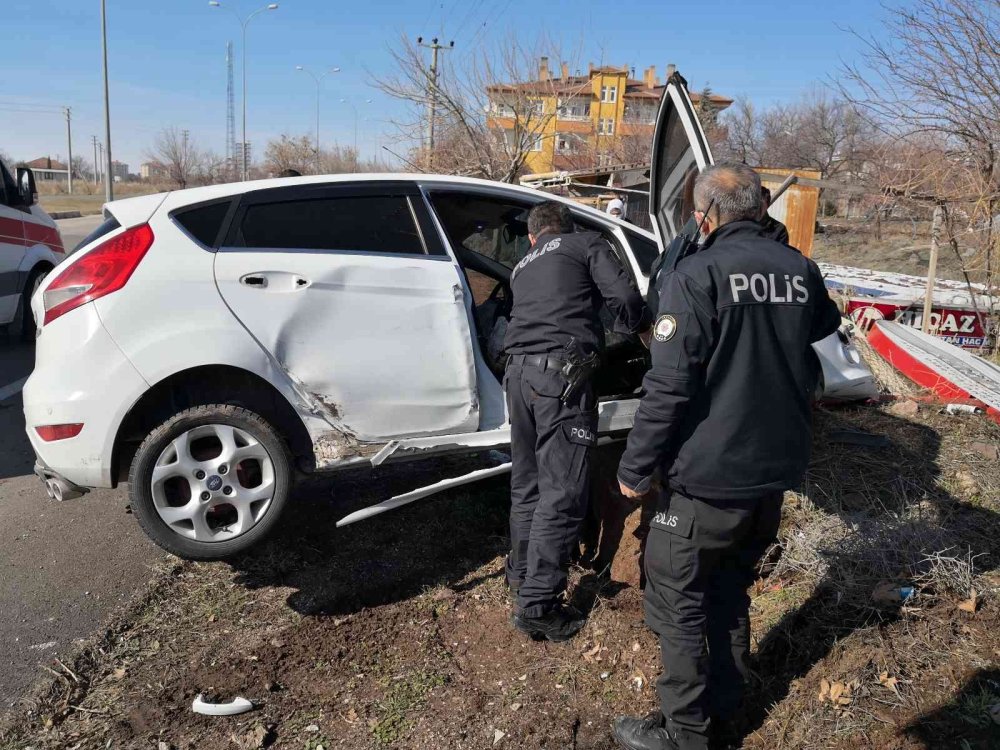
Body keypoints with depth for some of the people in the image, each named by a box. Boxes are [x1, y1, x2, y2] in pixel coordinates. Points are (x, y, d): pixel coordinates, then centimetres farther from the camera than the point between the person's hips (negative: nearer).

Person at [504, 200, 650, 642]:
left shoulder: (522, 267, 28)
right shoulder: (586, 243, 10)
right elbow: (623, 296, -3)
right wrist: (639, 327, 16)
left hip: (519, 370, 7)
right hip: (562, 372, -7)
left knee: (527, 484, 20)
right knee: (563, 493, -4)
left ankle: (522, 573, 35)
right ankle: (536, 605, -2)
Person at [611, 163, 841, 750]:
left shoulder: (695, 277, -17)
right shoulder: (801, 272, 1)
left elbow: (668, 388, -20)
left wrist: (636, 469, -11)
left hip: (708, 480, -6)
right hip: (775, 476, 7)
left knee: (677, 602, 9)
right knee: (730, 594, 22)